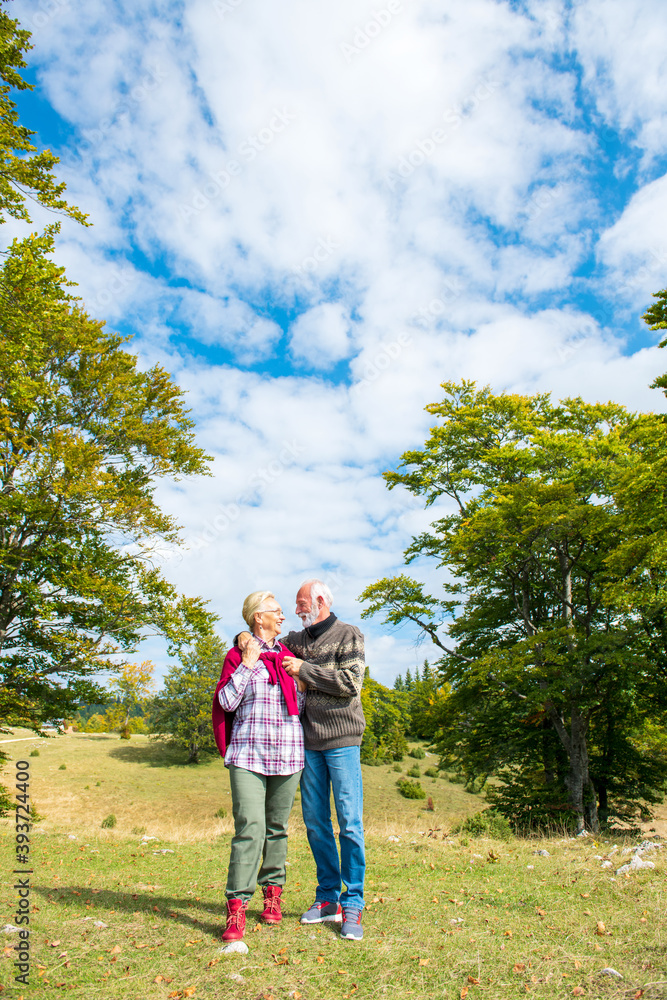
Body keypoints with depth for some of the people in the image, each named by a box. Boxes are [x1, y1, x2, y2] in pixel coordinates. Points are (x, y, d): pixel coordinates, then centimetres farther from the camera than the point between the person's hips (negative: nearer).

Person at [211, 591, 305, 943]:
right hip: (248, 753, -4)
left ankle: (273, 893, 25)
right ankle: (236, 907, -6)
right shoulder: (237, 656, 3)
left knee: (277, 828, 10)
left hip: (287, 753, 4)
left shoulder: (287, 656, 14)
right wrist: (247, 664, -11)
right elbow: (226, 702, -7)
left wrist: (301, 680, -1)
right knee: (249, 828, -12)